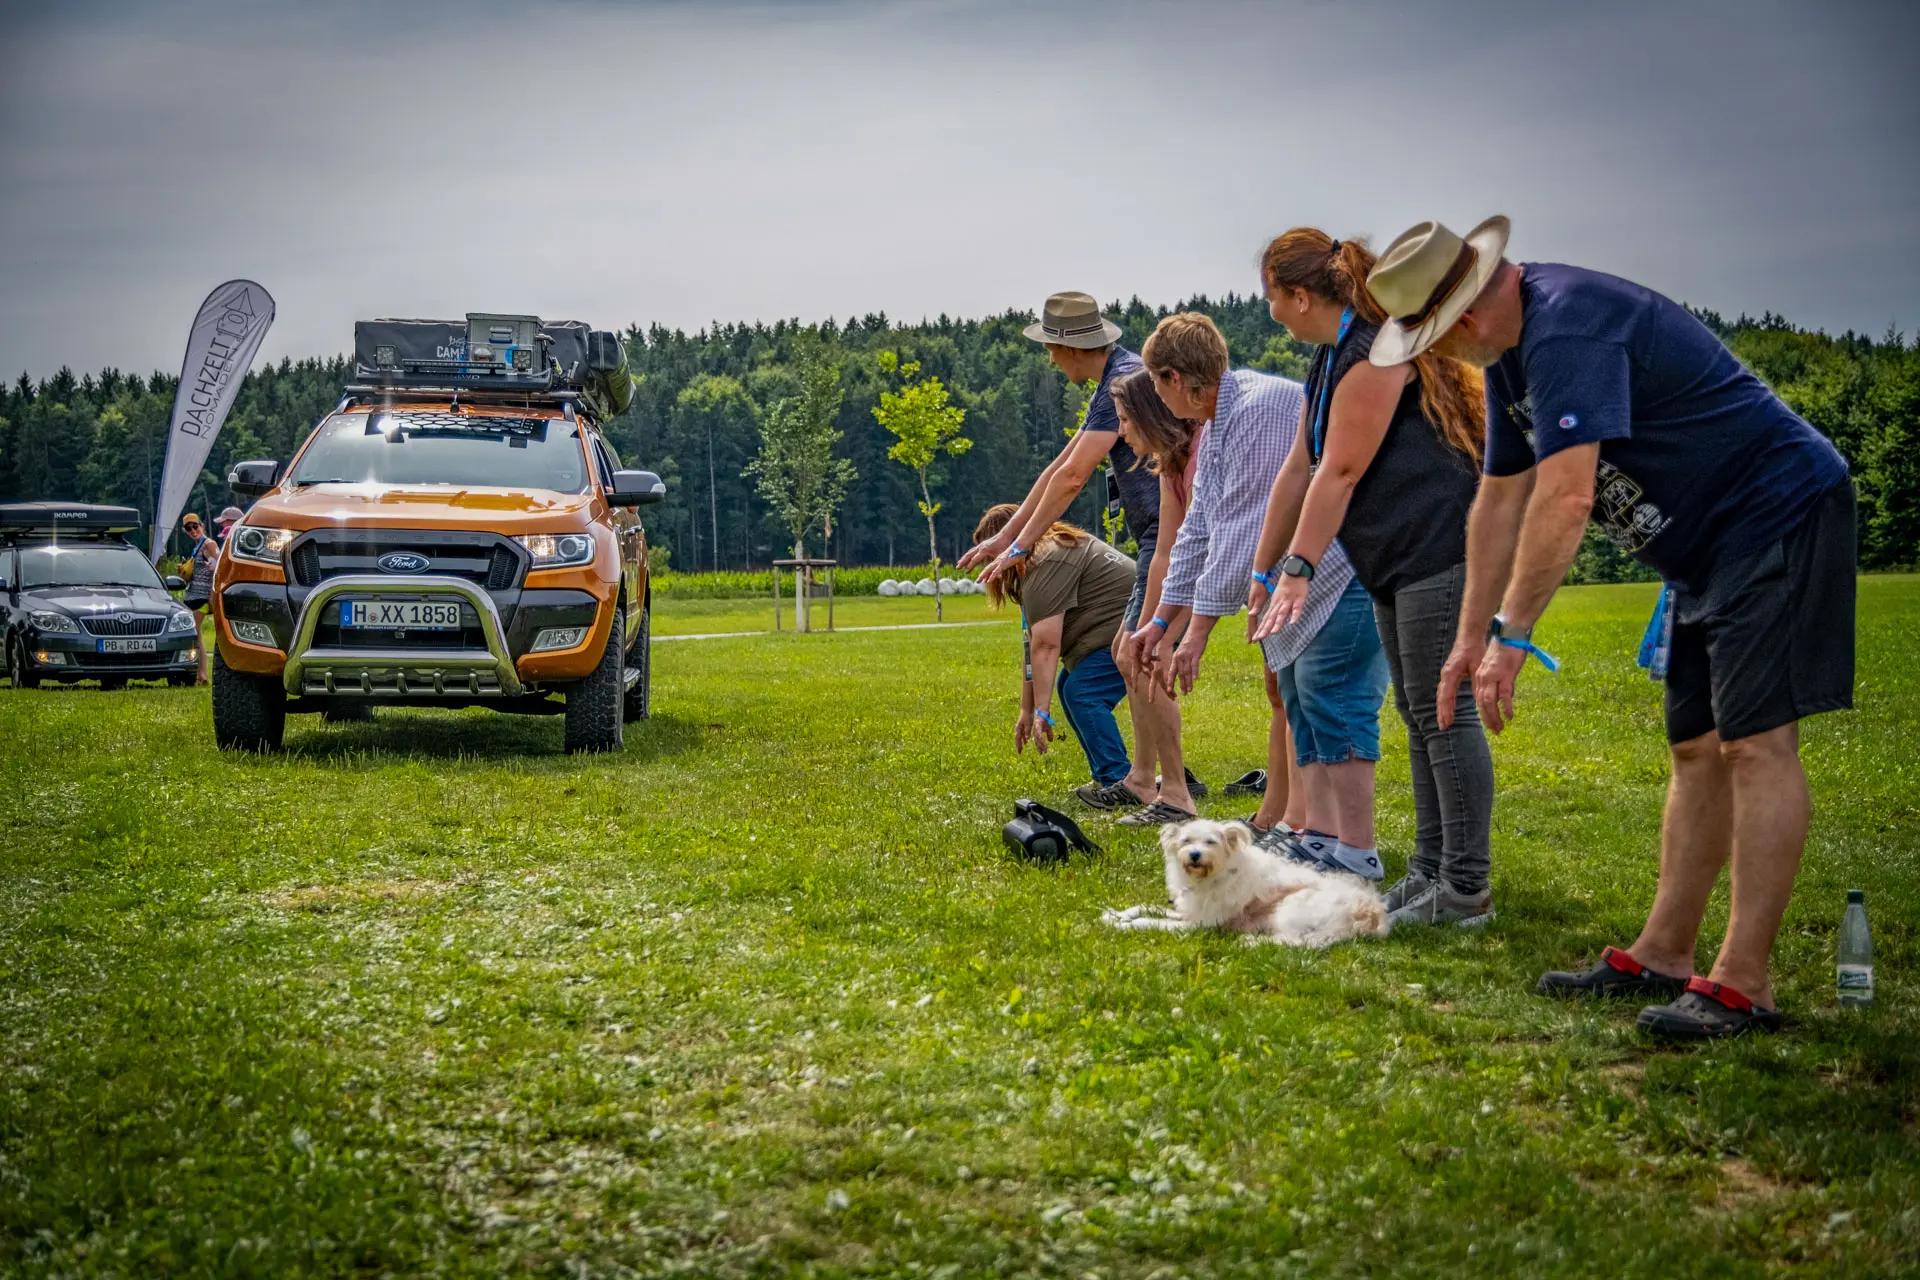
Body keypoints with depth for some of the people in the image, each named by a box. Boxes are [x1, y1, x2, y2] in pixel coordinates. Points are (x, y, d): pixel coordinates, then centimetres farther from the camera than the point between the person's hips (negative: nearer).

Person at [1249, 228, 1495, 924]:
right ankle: (1430, 873, 19)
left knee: (1442, 710, -9)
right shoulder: (1333, 356, 17)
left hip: (1441, 547, -11)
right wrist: (1263, 570, 21)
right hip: (1397, 561, 11)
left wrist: (1298, 571, -17)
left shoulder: (1375, 351, -16)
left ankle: (1466, 889, -6)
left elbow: (1339, 474, -19)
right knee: (1417, 712, 13)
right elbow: (1300, 468, 19)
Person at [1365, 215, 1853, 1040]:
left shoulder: (1569, 325, -23)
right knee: (1698, 750, 11)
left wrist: (1512, 634, -25)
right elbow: (1502, 501, 18)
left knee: (1756, 739, -15)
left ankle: (1743, 985, -16)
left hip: (1780, 515, -11)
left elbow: (1566, 498, -30)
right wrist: (1470, 637, 17)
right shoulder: (1514, 349, 11)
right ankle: (1663, 956, 17)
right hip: (1712, 543, 11)